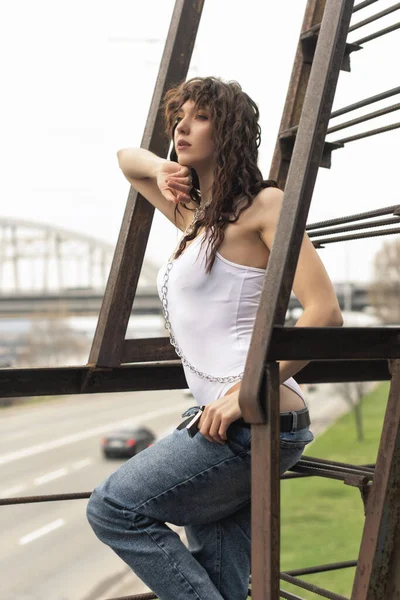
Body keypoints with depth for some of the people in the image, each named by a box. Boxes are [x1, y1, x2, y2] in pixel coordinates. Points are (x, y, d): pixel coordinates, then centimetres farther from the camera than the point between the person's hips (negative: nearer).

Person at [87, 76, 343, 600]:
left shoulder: (263, 203, -5)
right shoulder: (196, 215, 18)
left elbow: (324, 312, -14)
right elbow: (126, 159, 35)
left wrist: (248, 390, -19)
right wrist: (161, 170, 12)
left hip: (256, 420, -8)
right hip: (225, 424, 8)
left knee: (114, 508, -7)